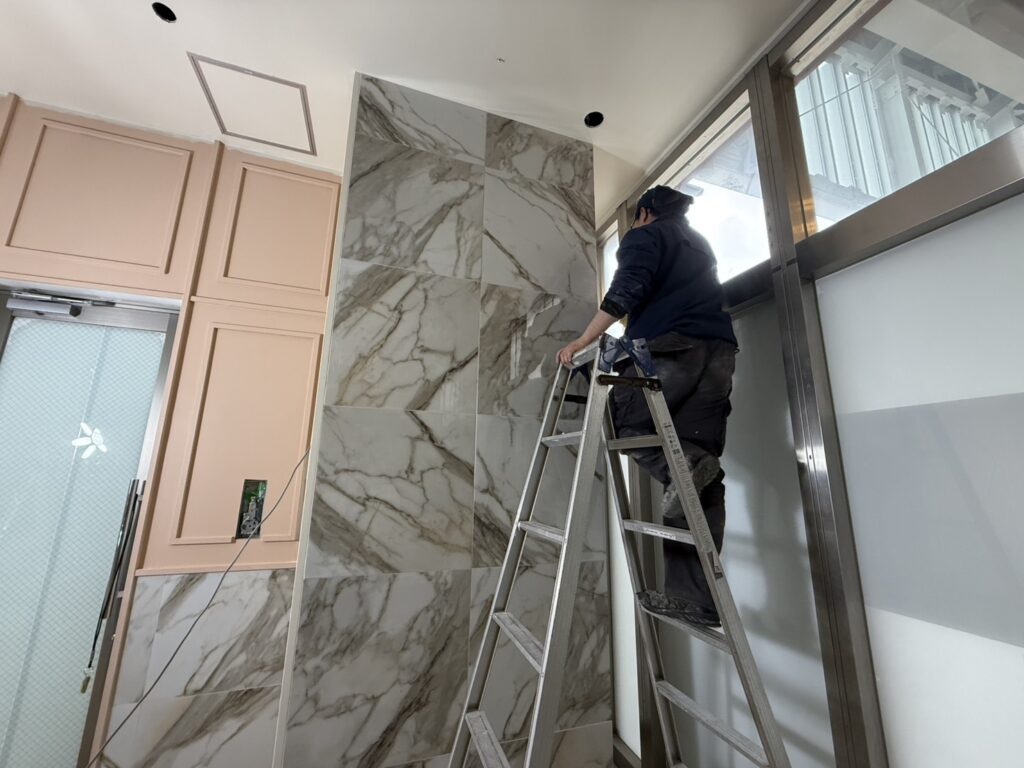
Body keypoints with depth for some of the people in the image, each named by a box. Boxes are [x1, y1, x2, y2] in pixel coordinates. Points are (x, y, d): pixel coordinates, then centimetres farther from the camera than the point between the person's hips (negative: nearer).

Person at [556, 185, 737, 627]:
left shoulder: (644, 237, 11)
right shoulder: (700, 246, 34)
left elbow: (626, 292, -8)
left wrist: (582, 341, -7)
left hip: (671, 349, -7)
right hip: (718, 353, 7)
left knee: (622, 421, 8)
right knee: (702, 487, -1)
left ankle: (684, 464, -19)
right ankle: (695, 597, -4)